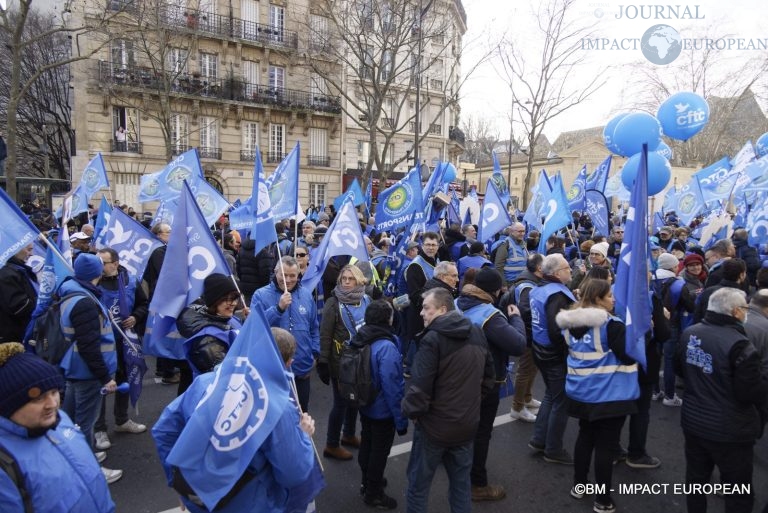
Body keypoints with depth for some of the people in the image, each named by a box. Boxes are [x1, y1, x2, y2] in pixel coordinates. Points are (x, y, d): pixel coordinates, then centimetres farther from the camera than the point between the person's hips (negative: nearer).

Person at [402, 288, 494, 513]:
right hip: (467, 424, 7)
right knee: (461, 481, 21)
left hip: (434, 425, -6)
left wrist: (411, 410, -7)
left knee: (419, 483, 11)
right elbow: (489, 376, 12)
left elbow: (420, 385, -24)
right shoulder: (477, 334, 2)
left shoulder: (433, 339, -21)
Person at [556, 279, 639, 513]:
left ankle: (579, 485, 32)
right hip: (609, 395, -7)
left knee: (585, 436, 21)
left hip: (580, 391, 7)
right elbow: (629, 356, -16)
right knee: (605, 445, 3)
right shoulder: (611, 324, -20)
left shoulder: (570, 323, 3)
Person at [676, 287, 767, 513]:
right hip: (729, 431, -6)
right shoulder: (739, 344, -24)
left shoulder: (689, 333, -2)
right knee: (739, 494, 12)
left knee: (696, 479, 22)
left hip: (693, 422, 6)